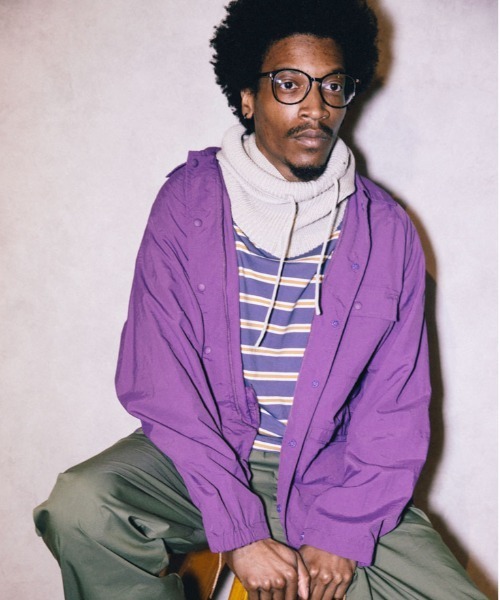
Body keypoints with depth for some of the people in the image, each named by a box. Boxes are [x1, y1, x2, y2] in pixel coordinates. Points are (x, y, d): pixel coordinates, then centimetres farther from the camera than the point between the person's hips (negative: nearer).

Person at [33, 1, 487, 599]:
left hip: (330, 473, 1)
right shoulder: (189, 202, -5)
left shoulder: (386, 231, -1)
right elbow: (161, 384, -11)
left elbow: (396, 410, 0)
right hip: (203, 458, 0)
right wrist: (239, 531, -18)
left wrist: (342, 536, -11)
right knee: (80, 506, -28)